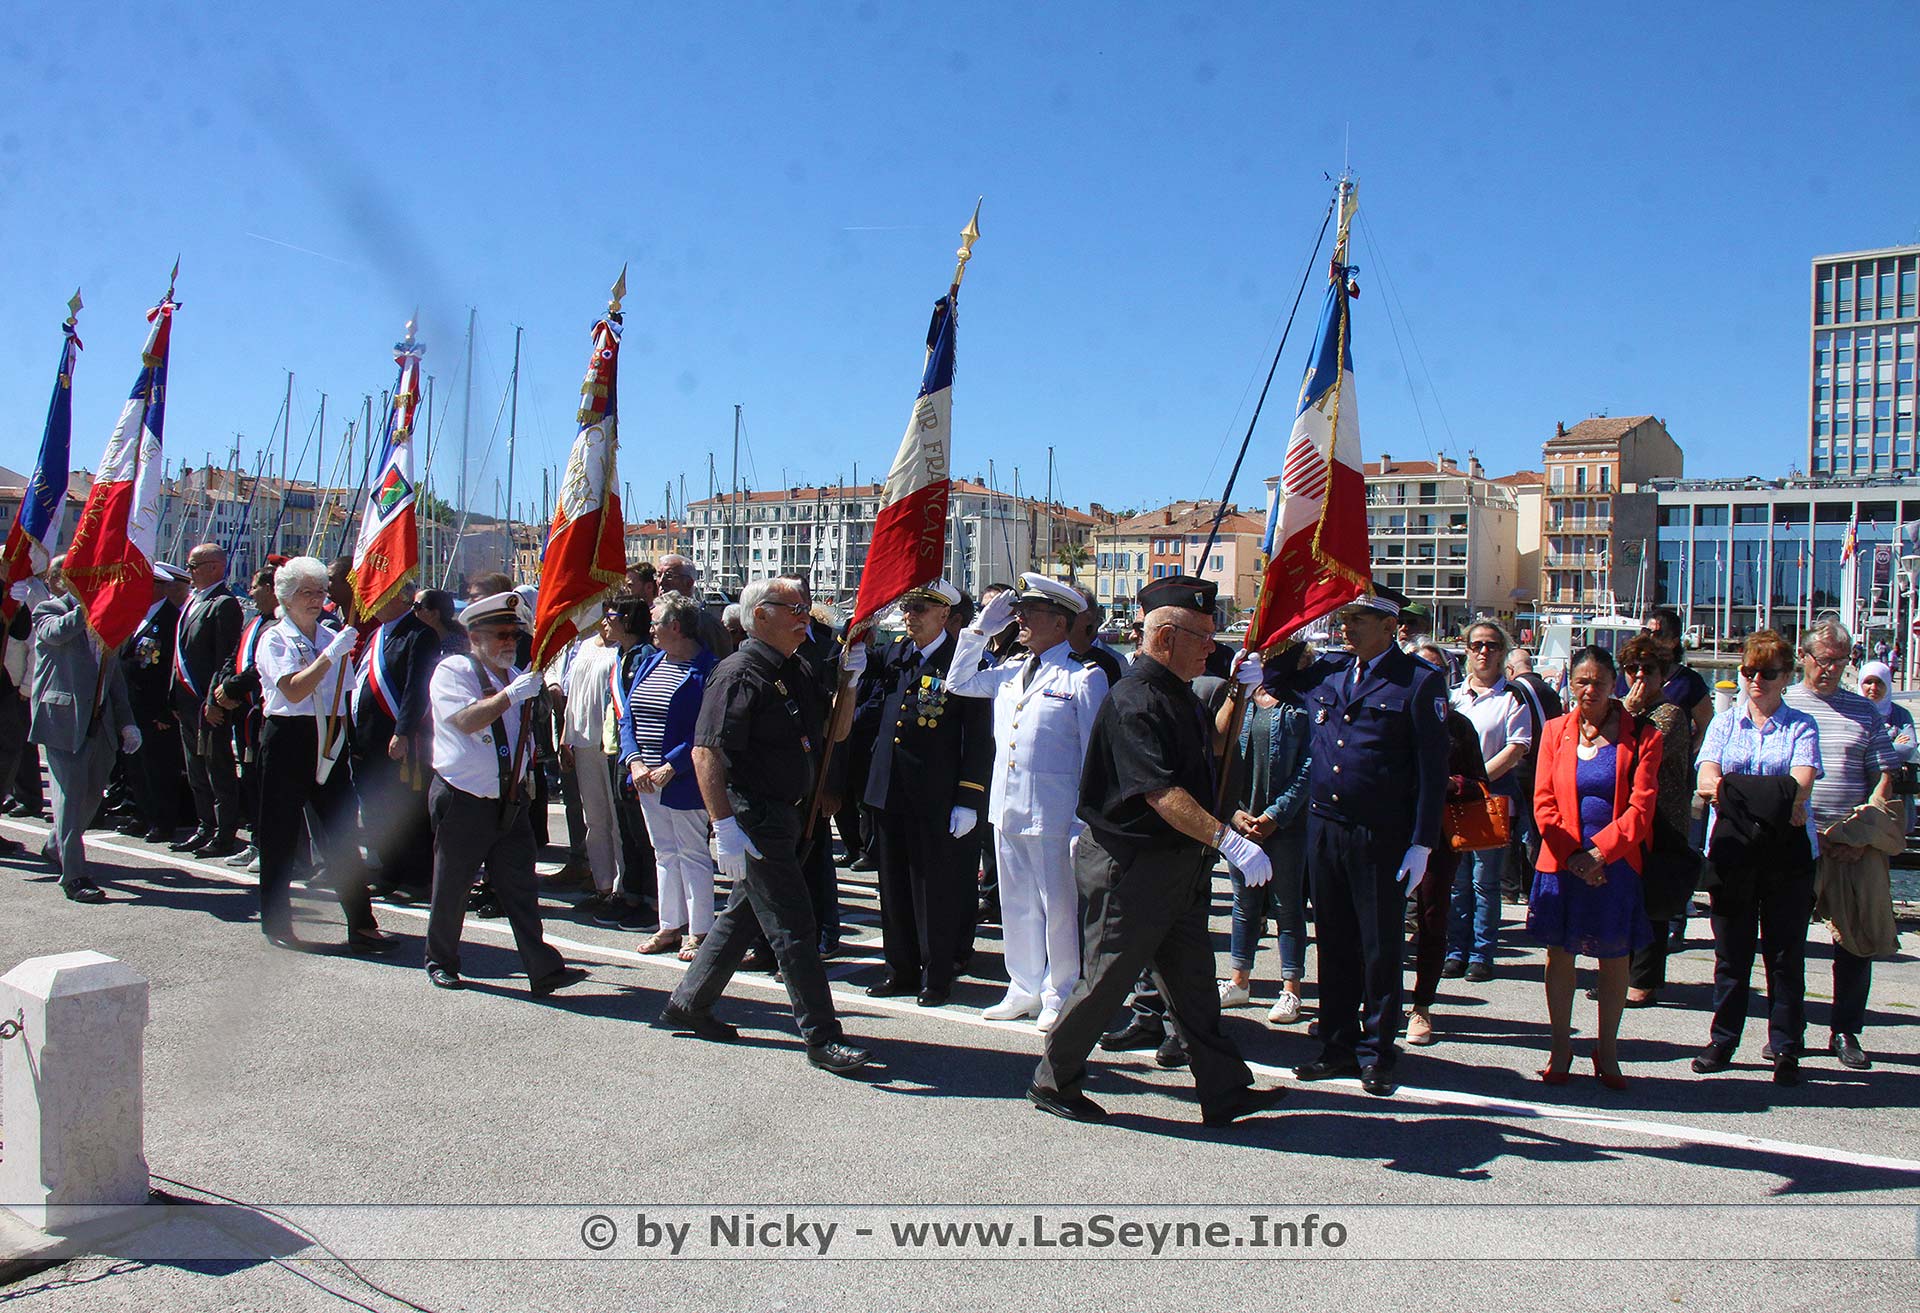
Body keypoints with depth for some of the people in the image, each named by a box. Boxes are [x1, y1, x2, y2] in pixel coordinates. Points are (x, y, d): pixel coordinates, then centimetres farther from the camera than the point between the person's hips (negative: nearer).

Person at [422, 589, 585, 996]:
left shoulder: (516, 676, 14)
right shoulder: (452, 671, -7)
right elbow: (467, 720, -25)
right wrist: (512, 694, -28)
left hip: (510, 801, 5)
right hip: (463, 802, -5)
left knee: (520, 887, 1)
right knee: (452, 887, 8)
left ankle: (544, 971, -3)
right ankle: (441, 962, 27)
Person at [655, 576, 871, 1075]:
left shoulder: (794, 672, 12)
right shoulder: (739, 674, -15)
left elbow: (833, 731, 18)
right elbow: (706, 752, -21)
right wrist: (725, 825, -27)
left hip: (787, 815, 10)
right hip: (756, 818, -9)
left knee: (745, 913, 19)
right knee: (794, 926, -5)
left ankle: (686, 1005, 33)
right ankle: (822, 1037, 3)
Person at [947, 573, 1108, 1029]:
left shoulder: (1084, 678, -7)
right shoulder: (1010, 671, 11)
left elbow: (1095, 754, -8)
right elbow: (959, 682, 22)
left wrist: (1086, 821, -12)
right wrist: (981, 629, 12)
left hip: (1053, 815, -6)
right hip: (1007, 809, 6)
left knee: (1059, 907, 5)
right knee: (1017, 904, 16)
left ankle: (1060, 997, 20)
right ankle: (1025, 990, 30)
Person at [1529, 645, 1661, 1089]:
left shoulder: (1641, 735, 0)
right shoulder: (1556, 731, 5)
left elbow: (1640, 806, -6)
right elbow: (1544, 802, 1)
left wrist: (1600, 852, -15)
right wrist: (1573, 855, -10)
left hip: (1616, 865, -1)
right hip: (1562, 863, 1)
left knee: (1614, 959, 7)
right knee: (1560, 954, 6)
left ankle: (1607, 1052, 21)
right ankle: (1560, 1048, 18)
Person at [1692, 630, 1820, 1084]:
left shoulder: (1801, 726, 5)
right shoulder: (1724, 722, 11)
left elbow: (1801, 782, -12)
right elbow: (1705, 779, -4)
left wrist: (1734, 788, -29)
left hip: (1788, 848, -2)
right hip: (1731, 846, 2)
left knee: (1786, 949, 2)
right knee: (1731, 948, 8)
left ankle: (1785, 1047, 11)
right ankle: (1723, 1039, 18)